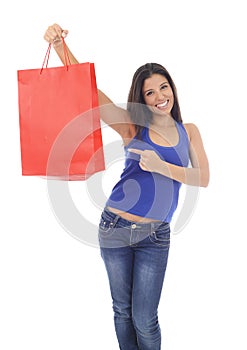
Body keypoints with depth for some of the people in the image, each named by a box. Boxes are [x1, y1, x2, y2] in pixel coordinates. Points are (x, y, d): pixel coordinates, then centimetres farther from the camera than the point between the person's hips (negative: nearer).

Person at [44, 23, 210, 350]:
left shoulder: (189, 131, 6)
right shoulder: (132, 127, -1)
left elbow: (203, 178, -6)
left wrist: (162, 166, -20)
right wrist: (61, 47, -24)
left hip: (155, 236, 0)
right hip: (115, 227, 0)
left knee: (144, 320, 4)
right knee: (123, 310, 15)